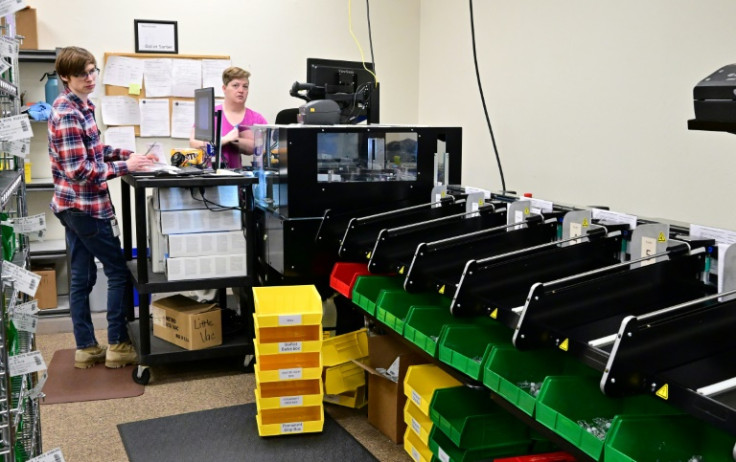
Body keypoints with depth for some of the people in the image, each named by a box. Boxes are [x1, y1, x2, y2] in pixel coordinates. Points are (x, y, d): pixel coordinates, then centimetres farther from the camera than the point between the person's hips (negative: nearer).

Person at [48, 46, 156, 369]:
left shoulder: (79, 106, 10)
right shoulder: (67, 114, -20)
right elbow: (80, 170, -24)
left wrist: (129, 154, 7)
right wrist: (125, 166, -19)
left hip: (74, 205, 9)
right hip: (86, 206, -9)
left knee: (82, 278, 12)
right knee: (119, 272, 2)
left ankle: (86, 349, 20)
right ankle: (117, 345, 10)